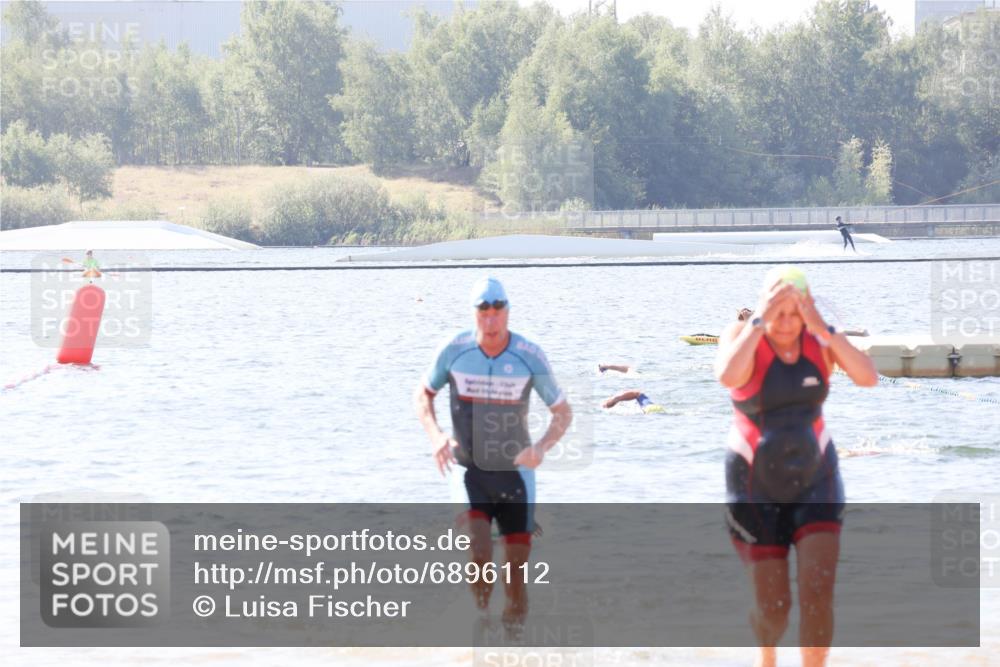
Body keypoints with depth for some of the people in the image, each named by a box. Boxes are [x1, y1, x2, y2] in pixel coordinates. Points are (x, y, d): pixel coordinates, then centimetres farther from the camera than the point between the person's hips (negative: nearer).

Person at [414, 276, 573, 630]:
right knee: (478, 554, -23)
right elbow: (423, 393, 7)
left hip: (514, 472, 1)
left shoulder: (531, 357, -12)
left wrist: (541, 447, -22)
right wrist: (435, 434, -12)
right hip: (468, 470, -1)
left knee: (516, 572, 2)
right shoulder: (454, 349, -10)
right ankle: (481, 613, 2)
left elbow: (563, 412, -2)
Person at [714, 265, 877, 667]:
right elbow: (727, 377, -39)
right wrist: (761, 320, -37)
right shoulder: (741, 334, -17)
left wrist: (823, 329, -33)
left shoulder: (821, 336, -9)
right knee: (774, 607, 0)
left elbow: (869, 377, -25)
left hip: (812, 480, 2)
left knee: (818, 596, -16)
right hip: (755, 486, -2)